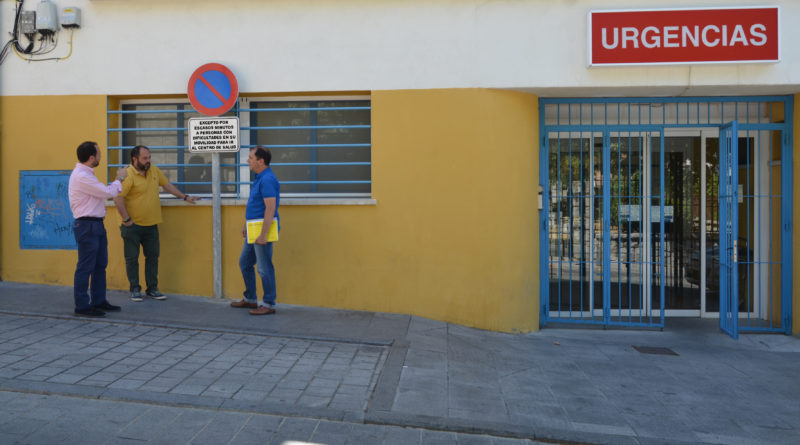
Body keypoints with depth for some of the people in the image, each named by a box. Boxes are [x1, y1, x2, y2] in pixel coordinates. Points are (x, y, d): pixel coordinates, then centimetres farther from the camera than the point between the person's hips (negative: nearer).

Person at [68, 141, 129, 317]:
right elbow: (107, 193, -16)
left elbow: (103, 193, 20)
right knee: (86, 267, -3)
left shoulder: (86, 174, 15)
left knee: (100, 265, 15)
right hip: (86, 225, -10)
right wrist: (119, 179, -3)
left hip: (97, 225, 10)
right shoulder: (81, 176, -18)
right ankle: (82, 306, 6)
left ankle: (99, 301, 24)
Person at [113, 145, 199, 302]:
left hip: (151, 224, 6)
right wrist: (126, 219, -18)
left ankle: (152, 289, 19)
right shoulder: (127, 175, -15)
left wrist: (185, 197, 17)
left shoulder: (154, 170, 6)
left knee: (153, 257, 10)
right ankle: (135, 289, 15)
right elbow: (118, 199, -20)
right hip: (133, 225, -6)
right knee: (132, 258, 4)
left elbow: (167, 185, 19)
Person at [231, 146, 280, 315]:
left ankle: (269, 304, 7)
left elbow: (270, 209, -24)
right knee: (244, 263, 18)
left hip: (262, 230, -11)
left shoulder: (267, 180, -18)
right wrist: (246, 225, 25)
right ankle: (250, 299, 29)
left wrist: (263, 234, -26)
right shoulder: (259, 178, 15)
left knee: (264, 268, -3)